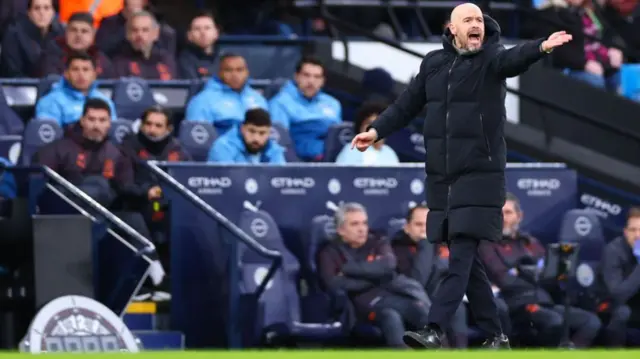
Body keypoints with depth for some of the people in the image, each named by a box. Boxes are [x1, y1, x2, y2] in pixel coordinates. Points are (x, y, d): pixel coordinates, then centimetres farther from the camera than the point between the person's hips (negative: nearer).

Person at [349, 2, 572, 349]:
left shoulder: (490, 59, -4)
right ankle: (495, 335, 15)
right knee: (465, 258, 8)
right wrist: (377, 130, 7)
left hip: (480, 173, -5)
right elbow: (408, 103, 16)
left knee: (461, 255, -13)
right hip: (441, 175, 5)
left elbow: (514, 58, -25)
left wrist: (542, 47, -45)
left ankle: (435, 331, -18)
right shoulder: (434, 63, 10)